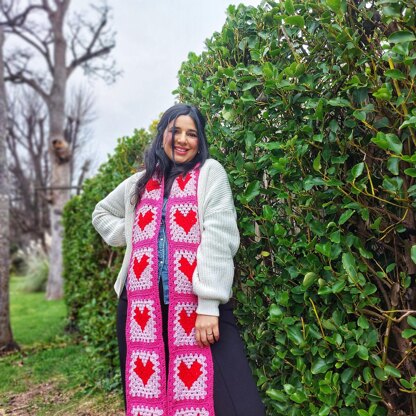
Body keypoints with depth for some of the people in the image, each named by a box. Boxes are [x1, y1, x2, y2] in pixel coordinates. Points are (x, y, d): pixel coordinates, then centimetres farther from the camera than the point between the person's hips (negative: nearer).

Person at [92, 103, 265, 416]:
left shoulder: (209, 172, 3)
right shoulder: (140, 182, 17)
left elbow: (218, 235, -9)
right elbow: (102, 214, 33)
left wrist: (209, 304, -17)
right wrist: (131, 235, 13)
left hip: (197, 305, -4)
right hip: (142, 306, 5)